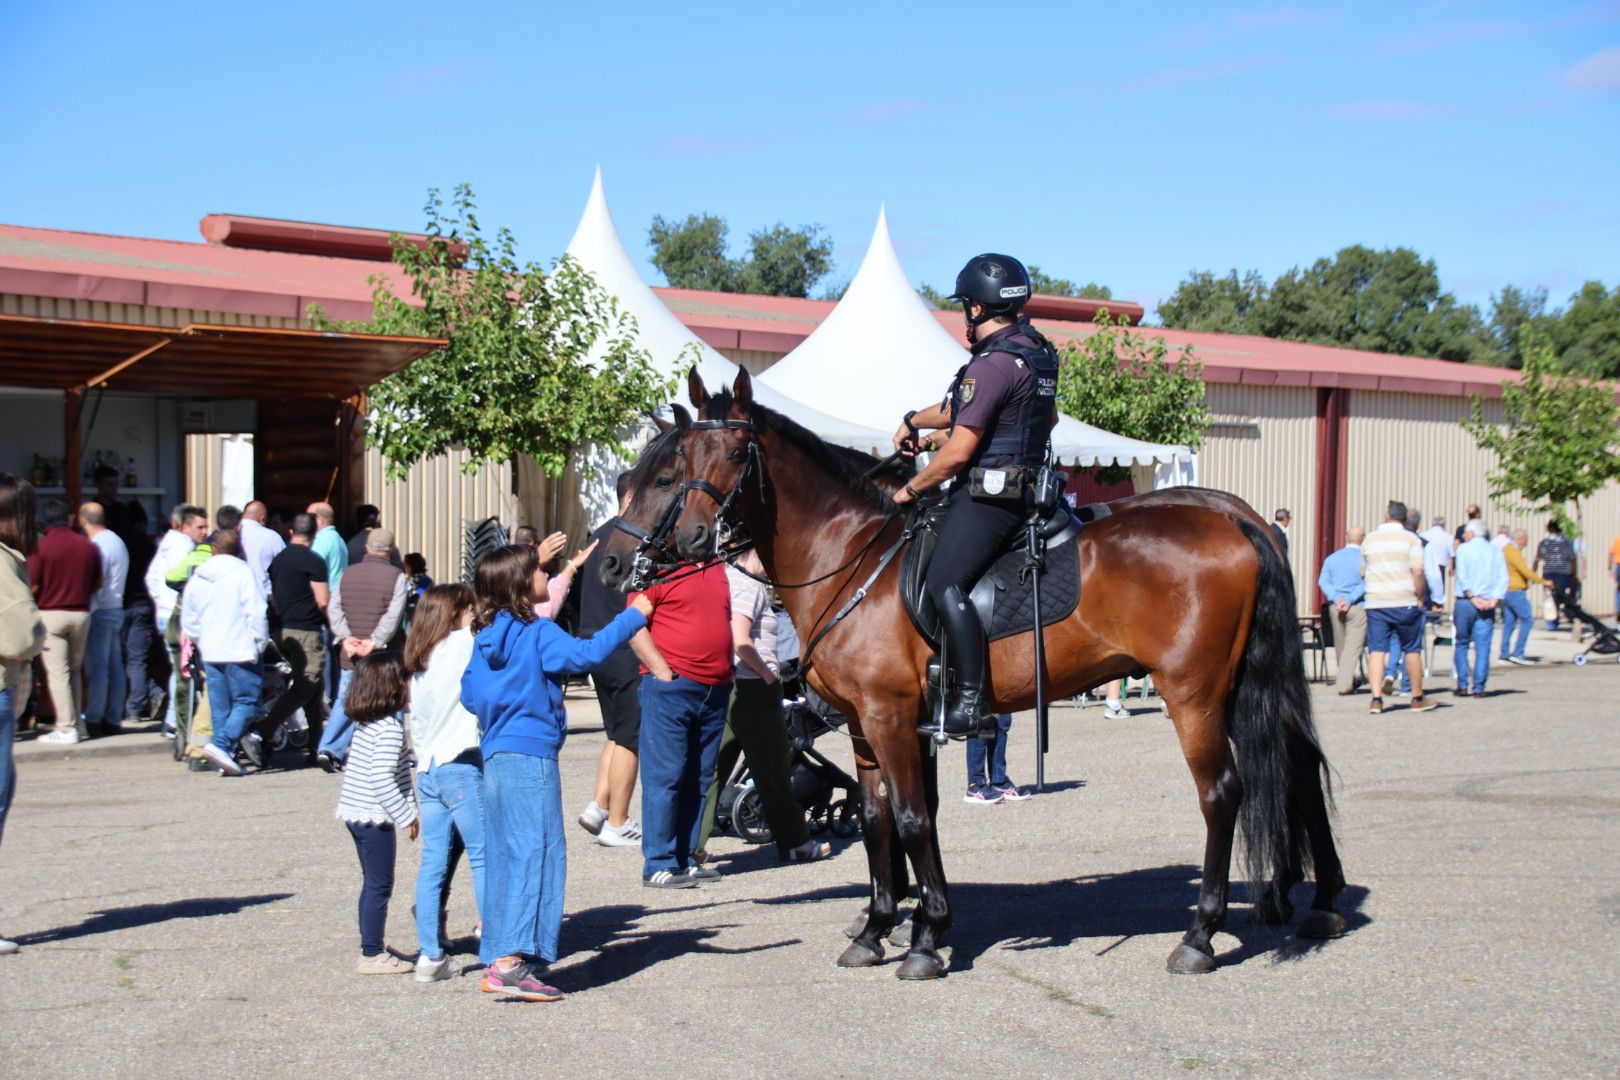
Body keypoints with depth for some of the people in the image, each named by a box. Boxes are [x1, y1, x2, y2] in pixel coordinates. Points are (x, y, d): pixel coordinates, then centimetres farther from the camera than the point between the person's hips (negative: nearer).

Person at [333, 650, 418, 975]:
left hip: (355, 812, 9)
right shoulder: (390, 728, -18)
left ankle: (372, 948, 27)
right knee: (379, 886, 0)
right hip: (374, 817, -9)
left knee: (372, 884, 18)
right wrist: (407, 816, -18)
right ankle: (372, 954, 5)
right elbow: (381, 780, -24)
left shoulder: (364, 723, 10)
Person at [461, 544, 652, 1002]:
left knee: (504, 858, 13)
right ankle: (513, 961, -16)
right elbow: (584, 654, -24)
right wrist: (633, 616, -17)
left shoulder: (485, 638, 13)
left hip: (495, 757, 9)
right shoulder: (538, 634, -10)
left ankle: (498, 956, 16)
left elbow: (469, 694, 18)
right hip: (532, 756, -9)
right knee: (538, 853, -9)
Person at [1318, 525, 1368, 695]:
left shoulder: (1331, 558, 9)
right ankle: (1344, 685, -11)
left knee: (1340, 646, 16)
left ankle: (1345, 681, 29)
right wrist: (1350, 600, -14)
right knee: (1353, 646, -3)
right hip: (1358, 608, -5)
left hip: (1336, 607, 5)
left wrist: (1336, 598, -10)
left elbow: (1323, 581, 0)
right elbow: (1366, 584, -14)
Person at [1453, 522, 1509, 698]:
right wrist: (1494, 600, -5)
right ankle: (1478, 688, -2)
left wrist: (1472, 597, -10)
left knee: (1462, 644, 9)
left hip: (1465, 603, -2)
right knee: (1483, 647, 2)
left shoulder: (1464, 549, 0)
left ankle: (1463, 685, 4)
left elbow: (1462, 576, -11)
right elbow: (1503, 579, 1)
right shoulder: (1495, 551, 11)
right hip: (1488, 606, 2)